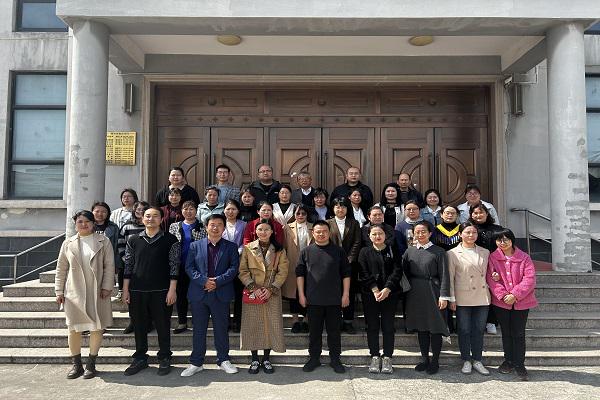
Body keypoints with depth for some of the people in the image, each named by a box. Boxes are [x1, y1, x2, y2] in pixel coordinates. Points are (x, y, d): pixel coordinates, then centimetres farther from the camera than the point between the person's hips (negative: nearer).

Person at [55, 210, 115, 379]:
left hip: (97, 293, -1)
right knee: (73, 328, 5)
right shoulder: (68, 243, 8)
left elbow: (109, 265, -2)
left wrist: (107, 287, -8)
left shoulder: (103, 241, 2)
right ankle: (76, 365, 21)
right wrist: (59, 291, 6)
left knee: (97, 327, 3)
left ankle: (91, 364, 18)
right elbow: (61, 269, 10)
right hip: (74, 292, 1)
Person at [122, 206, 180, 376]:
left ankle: (164, 359, 21)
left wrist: (172, 290, -9)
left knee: (163, 326, 6)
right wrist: (125, 289, 4)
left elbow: (174, 266, -4)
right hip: (137, 291, 3)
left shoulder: (170, 240, -2)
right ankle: (140, 358, 27)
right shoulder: (133, 240, 7)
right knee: (139, 326, 11)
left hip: (161, 291, -2)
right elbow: (128, 266, 9)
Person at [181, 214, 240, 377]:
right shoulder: (195, 246, 7)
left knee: (221, 328, 8)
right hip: (199, 294, 1)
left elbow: (234, 267, -3)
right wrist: (203, 281, -14)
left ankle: (223, 360, 23)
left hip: (221, 294, 0)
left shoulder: (231, 247, 6)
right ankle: (196, 363, 20)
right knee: (198, 329, 8)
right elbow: (189, 267, 1)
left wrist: (218, 281, -15)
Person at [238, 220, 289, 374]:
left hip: (272, 293, 1)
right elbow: (242, 271, -1)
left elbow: (283, 271, -1)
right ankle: (255, 360, 15)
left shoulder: (279, 250, 4)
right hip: (252, 292, 0)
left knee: (271, 325, 1)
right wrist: (253, 287, -13)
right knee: (252, 325, 2)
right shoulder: (248, 248, 3)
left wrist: (271, 289, -11)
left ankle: (266, 359, 16)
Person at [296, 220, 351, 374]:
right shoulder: (306, 252, 4)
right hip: (313, 299, 0)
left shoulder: (338, 251, 4)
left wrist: (346, 294, -1)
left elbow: (346, 274, 4)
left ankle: (335, 359, 21)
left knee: (334, 330, 8)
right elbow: (300, 274, 5)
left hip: (334, 299, 0)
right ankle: (314, 358, 23)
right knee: (314, 331, 9)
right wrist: (301, 295, 0)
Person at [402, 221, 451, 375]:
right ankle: (424, 359, 24)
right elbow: (404, 271, 9)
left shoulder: (438, 251, -4)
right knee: (421, 327, 12)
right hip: (415, 294, 4)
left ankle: (435, 361, 16)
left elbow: (444, 275, -8)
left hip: (433, 293, -4)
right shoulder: (409, 251, 7)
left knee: (435, 327, 3)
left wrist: (444, 296, -13)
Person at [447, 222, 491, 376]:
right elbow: (450, 277, -3)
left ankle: (477, 360, 23)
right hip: (463, 298, -3)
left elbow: (487, 273, 16)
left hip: (482, 298, 3)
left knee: (479, 330, 10)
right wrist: (452, 298, -6)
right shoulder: (452, 253, -3)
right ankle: (466, 361, 19)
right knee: (464, 330, 5)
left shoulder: (485, 252, 9)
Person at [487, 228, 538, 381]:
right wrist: (502, 295, -16)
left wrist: (515, 295, -16)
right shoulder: (493, 258, 0)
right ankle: (508, 360, 26)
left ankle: (519, 364, 15)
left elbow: (529, 279, -9)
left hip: (521, 302, -1)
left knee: (519, 334, 3)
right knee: (506, 333, 12)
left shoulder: (524, 257, -2)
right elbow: (491, 278, -5)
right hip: (501, 302, 1)